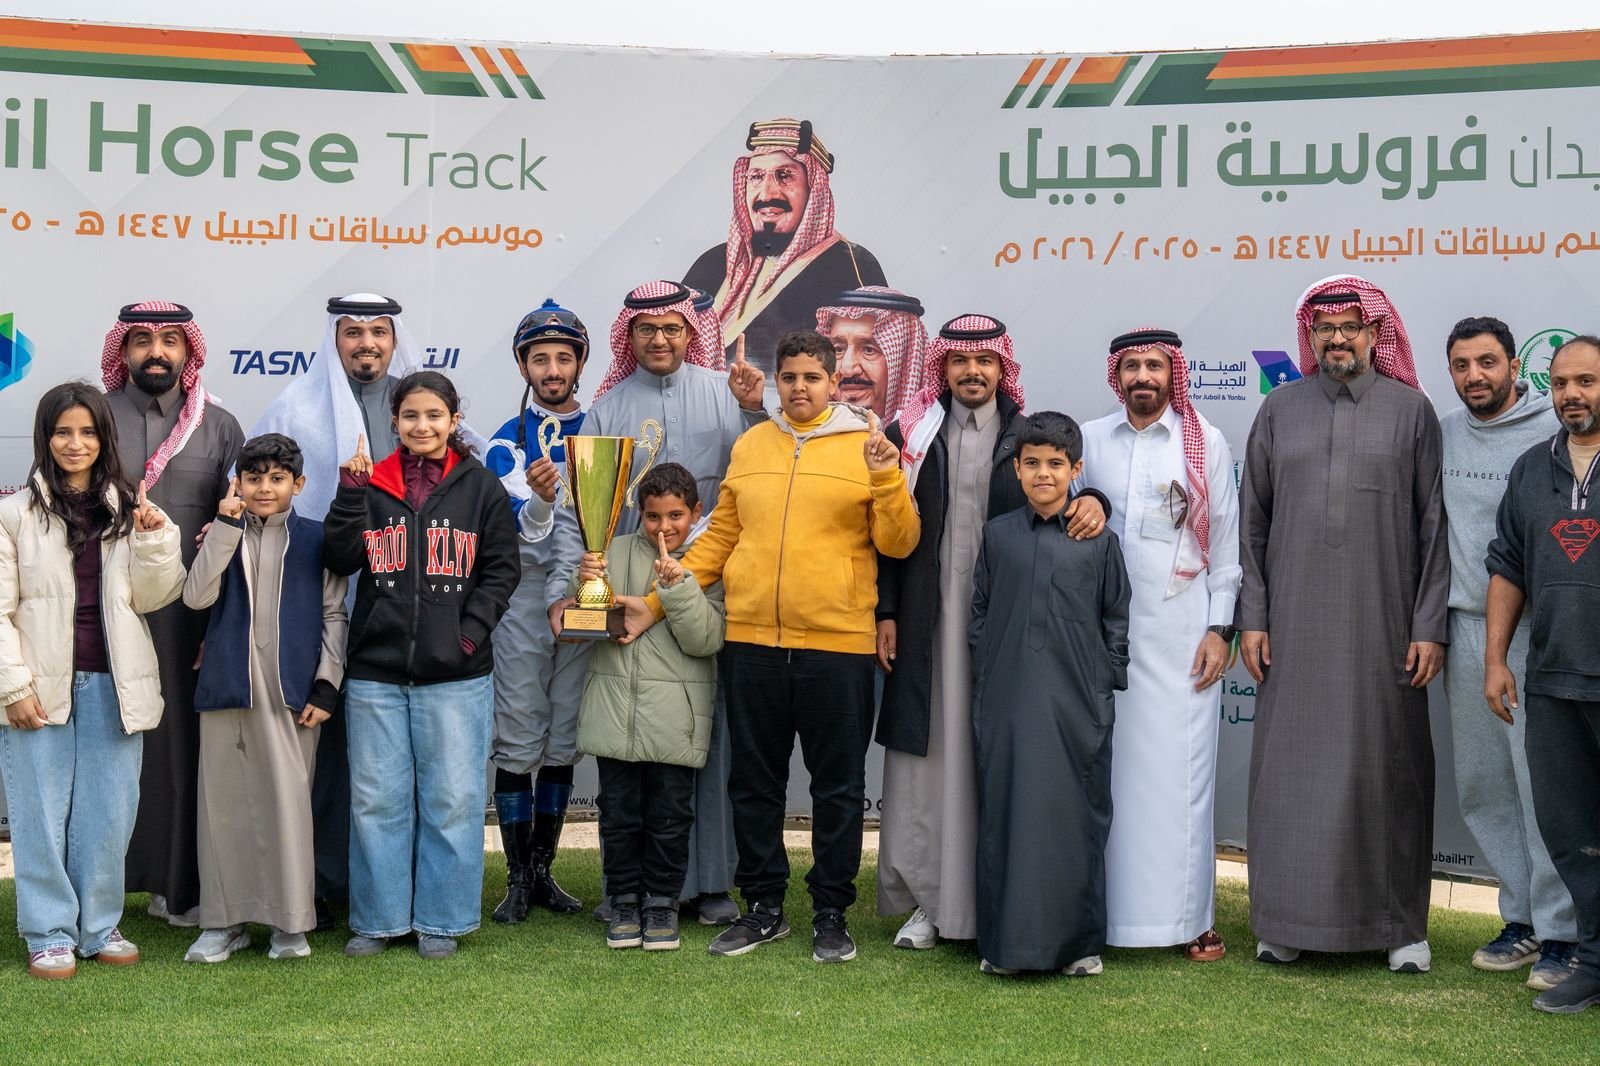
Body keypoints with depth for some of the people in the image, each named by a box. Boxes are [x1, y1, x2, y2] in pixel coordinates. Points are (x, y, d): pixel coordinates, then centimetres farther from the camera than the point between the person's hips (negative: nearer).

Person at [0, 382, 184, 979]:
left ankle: (100, 926, 19)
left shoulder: (129, 510, 9)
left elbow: (151, 597, 3)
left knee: (108, 811, 7)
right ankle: (50, 934, 13)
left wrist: (156, 539, -11)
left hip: (113, 683, 2)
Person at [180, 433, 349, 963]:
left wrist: (326, 686, -3)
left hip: (291, 690, -2)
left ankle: (291, 922, 9)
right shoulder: (222, 535, 9)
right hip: (227, 685, 2)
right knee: (223, 801, 6)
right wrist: (227, 526, -10)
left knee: (289, 799, -1)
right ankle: (224, 919, 16)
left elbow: (334, 614, 4)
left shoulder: (316, 539, 5)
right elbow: (196, 596, -7)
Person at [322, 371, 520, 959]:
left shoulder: (480, 487, 3)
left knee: (452, 798, 3)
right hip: (375, 670, 2)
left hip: (455, 673, -1)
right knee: (376, 799, 7)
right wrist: (350, 492, -11)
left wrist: (471, 628, -9)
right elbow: (339, 559, -1)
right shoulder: (372, 483, 7)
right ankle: (377, 919, 19)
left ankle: (441, 920, 16)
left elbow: (501, 568, 3)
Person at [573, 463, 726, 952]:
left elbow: (705, 640, -7)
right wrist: (584, 582, -13)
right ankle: (625, 901, 22)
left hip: (675, 717, -1)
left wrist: (677, 584, -19)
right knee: (619, 813, 8)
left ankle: (662, 902, 20)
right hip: (615, 706, 2)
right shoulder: (616, 553, 7)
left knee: (670, 816, 5)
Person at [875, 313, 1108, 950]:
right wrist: (885, 614, 0)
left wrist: (1091, 501, -10)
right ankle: (926, 901, 10)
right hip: (928, 623, 0)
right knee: (928, 757, 1)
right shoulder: (909, 435, 8)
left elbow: (1063, 496, 14)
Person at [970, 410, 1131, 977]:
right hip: (1008, 702, 1)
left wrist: (1108, 682, 3)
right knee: (1005, 815, 3)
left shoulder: (1099, 540, 3)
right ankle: (1006, 941, 11)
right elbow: (979, 612, 11)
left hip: (1078, 703, -1)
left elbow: (1116, 616, 8)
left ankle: (1080, 942, 13)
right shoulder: (997, 534, 7)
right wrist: (984, 683, 7)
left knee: (1078, 817, 3)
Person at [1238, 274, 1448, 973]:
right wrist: (1251, 618, 3)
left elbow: (1432, 523, 1)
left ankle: (1401, 922, 13)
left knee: (1389, 765, 2)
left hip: (1383, 624, -1)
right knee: (1291, 765, 3)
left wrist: (1430, 626, -5)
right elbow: (1253, 520, 9)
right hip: (1295, 624, 2)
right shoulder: (1281, 409, 9)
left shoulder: (1411, 409, 4)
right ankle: (1287, 921, 13)